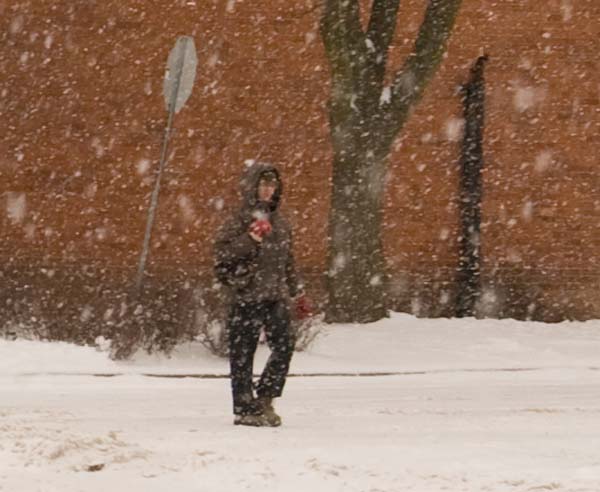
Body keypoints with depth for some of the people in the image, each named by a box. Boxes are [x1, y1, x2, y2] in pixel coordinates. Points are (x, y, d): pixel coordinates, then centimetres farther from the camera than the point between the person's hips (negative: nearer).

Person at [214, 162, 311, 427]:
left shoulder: (280, 223, 16)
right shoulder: (239, 221, -3)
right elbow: (221, 253, -13)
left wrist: (298, 295, 25)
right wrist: (252, 239, -20)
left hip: (276, 297, 5)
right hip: (246, 296, -5)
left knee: (284, 345, -8)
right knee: (242, 354, -1)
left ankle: (264, 399, 6)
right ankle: (245, 409, 6)